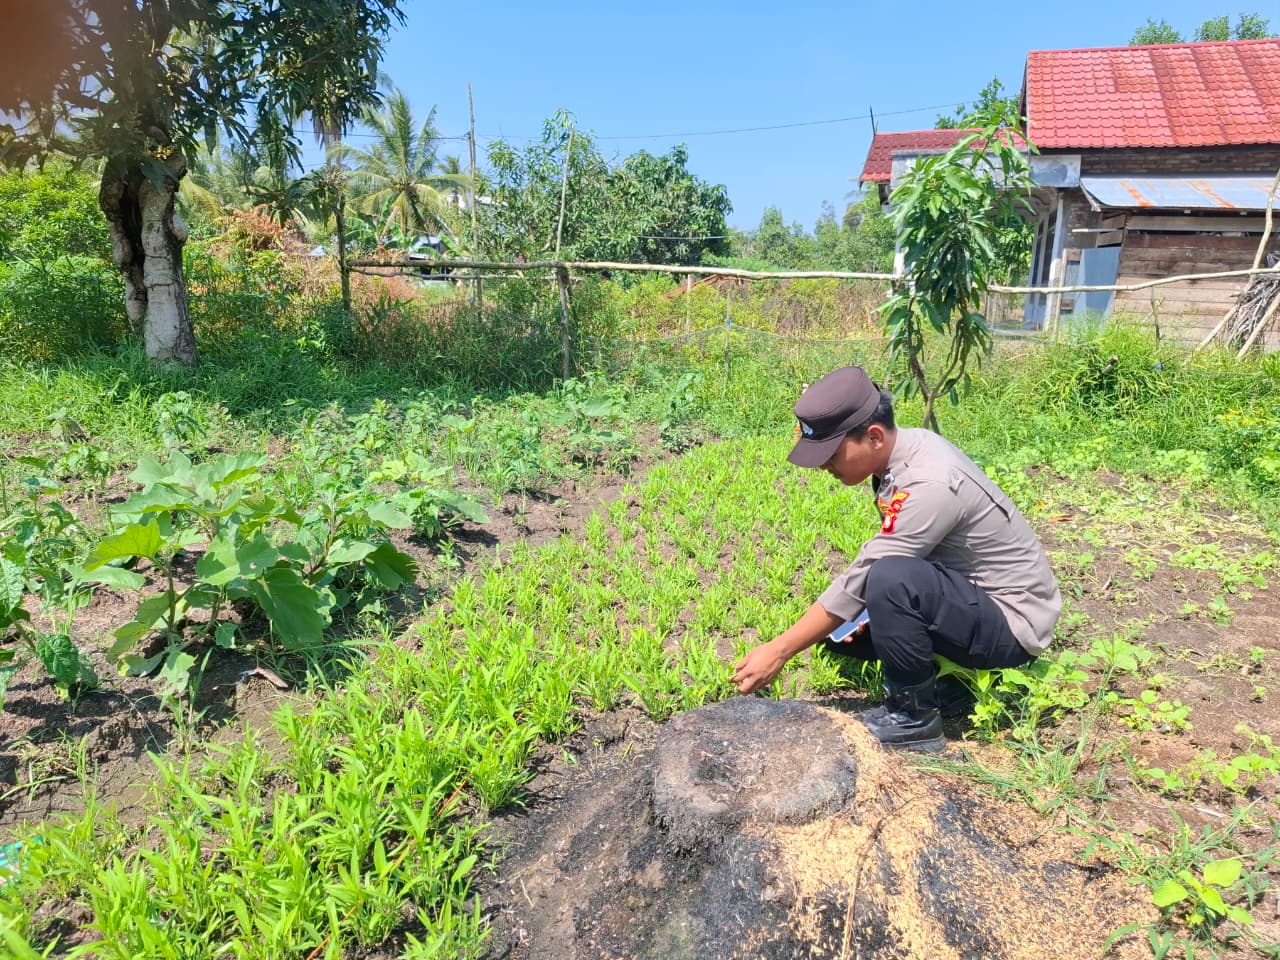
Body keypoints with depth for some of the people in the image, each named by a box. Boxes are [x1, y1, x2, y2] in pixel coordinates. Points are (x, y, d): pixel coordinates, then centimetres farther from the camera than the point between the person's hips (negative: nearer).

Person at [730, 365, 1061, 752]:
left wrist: (778, 652, -23)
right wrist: (881, 607, -7)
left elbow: (861, 580, -29)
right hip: (966, 597, 9)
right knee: (836, 625, 5)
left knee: (894, 580, -35)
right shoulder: (906, 446, -4)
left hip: (1011, 621, -9)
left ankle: (914, 717, -13)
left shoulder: (929, 484, -30)